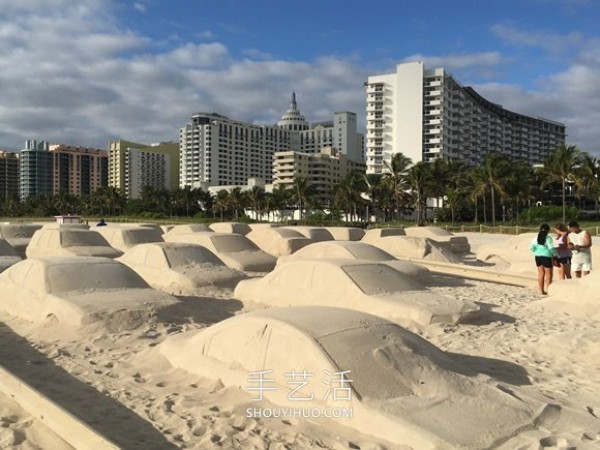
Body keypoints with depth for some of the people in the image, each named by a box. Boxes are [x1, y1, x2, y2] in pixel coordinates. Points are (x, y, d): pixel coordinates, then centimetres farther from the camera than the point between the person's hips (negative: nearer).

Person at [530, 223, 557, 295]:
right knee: (548, 274, 3)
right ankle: (548, 290, 1)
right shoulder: (548, 238, -13)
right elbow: (551, 248, -17)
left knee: (541, 274, 12)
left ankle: (542, 291, 17)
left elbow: (531, 247, 3)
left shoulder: (536, 238, 4)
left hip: (538, 257, 6)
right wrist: (555, 255, -3)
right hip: (546, 257, -6)